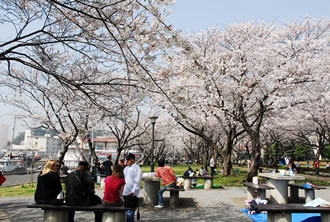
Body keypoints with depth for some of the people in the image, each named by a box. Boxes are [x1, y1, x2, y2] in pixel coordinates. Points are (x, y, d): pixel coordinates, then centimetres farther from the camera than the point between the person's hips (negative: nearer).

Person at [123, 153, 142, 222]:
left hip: (132, 193, -7)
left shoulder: (137, 168, -7)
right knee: (126, 209, 14)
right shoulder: (126, 168, 16)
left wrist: (133, 191, -18)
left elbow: (137, 181, -13)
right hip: (125, 192, 7)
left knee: (130, 211, -7)